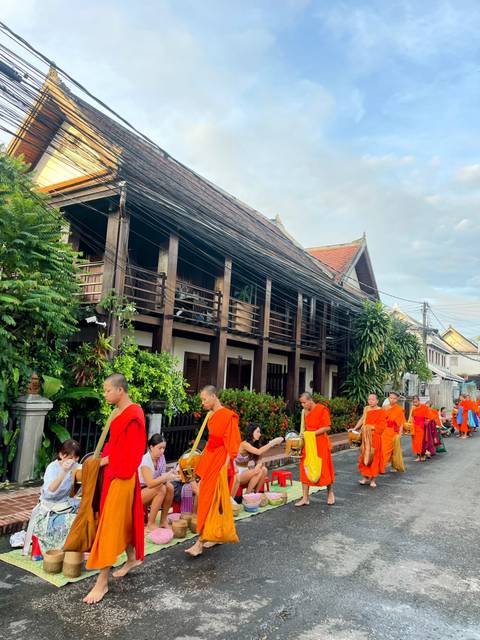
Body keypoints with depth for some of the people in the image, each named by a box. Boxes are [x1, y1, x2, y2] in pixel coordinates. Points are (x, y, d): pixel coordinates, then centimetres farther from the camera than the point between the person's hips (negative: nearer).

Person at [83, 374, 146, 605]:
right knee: (122, 518, 20)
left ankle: (102, 582, 5)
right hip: (112, 471, 9)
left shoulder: (133, 414, -19)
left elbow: (130, 451, -20)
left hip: (122, 474, -9)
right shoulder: (118, 412, 9)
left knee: (111, 522, -4)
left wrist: (105, 460, -12)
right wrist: (103, 457, 1)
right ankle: (132, 558, 38)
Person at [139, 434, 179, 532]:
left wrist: (169, 475, -22)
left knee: (169, 487, -19)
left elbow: (161, 476, -1)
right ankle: (150, 524, -20)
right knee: (161, 489, -30)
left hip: (150, 491, 6)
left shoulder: (161, 457, -4)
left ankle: (163, 520, -7)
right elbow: (150, 483, -35)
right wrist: (166, 477, -44)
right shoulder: (145, 461, -24)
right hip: (137, 492, -6)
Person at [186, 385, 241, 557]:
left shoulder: (228, 416, -15)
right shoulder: (212, 416, 9)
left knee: (209, 500, -5)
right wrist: (203, 458, 16)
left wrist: (225, 466, -19)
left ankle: (200, 543, 0)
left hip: (219, 462, -8)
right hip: (209, 460, 8)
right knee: (209, 499, 13)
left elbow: (232, 445, -16)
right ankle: (216, 536, 26)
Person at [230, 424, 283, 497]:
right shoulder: (244, 444, -19)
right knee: (258, 471, -28)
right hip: (238, 474, -7)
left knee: (264, 470, -16)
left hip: (247, 473, 7)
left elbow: (258, 460, 2)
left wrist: (259, 465, -22)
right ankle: (247, 495, -14)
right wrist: (273, 442, -31)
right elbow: (259, 452, -33)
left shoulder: (256, 444, 6)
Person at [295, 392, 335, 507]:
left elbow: (327, 427, -17)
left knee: (324, 469, 6)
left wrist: (312, 433, -20)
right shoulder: (306, 411, 8)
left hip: (321, 444, -6)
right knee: (305, 469, 2)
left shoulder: (322, 410, -13)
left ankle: (330, 494, 28)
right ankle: (305, 498, 8)